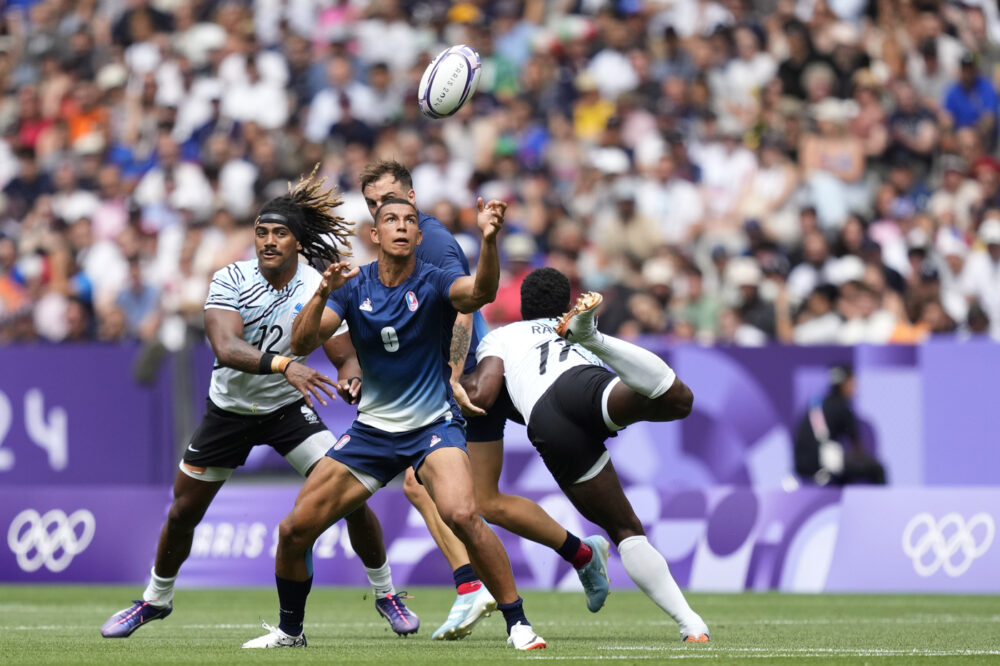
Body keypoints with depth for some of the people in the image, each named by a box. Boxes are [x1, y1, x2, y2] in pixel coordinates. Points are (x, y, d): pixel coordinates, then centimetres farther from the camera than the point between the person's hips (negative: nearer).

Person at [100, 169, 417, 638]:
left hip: (289, 407, 0)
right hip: (229, 406, 0)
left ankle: (385, 594, 5)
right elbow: (226, 348, -34)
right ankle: (156, 599, 35)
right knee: (183, 512, 8)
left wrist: (349, 378, -34)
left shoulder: (319, 290, -15)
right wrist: (282, 364, -51)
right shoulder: (230, 281, -20)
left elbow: (346, 358, -9)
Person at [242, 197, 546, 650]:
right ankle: (289, 631, 24)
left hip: (433, 425, -4)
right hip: (371, 427, 4)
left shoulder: (434, 284, -13)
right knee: (294, 529, 0)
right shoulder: (353, 286, -4)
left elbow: (481, 291, -35)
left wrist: (489, 239, -54)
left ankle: (516, 623, -18)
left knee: (461, 515, -31)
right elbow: (301, 344, -14)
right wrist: (323, 294, -32)